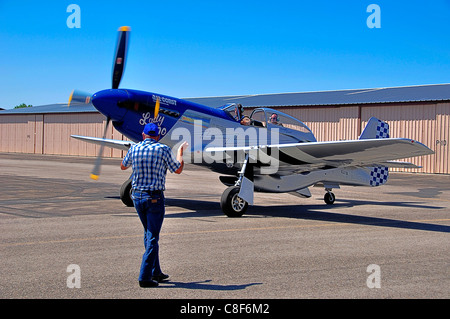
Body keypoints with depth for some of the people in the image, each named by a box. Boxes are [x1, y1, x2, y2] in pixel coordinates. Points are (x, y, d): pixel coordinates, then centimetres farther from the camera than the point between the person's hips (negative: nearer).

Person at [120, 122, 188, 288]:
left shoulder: (134, 148, 2)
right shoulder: (163, 150, -8)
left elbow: (123, 166, 20)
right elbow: (178, 170, 4)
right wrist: (180, 151, 21)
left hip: (137, 196, 5)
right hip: (154, 197, -5)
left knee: (149, 234, 18)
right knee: (152, 237, -1)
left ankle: (155, 272, 25)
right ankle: (145, 277, -4)